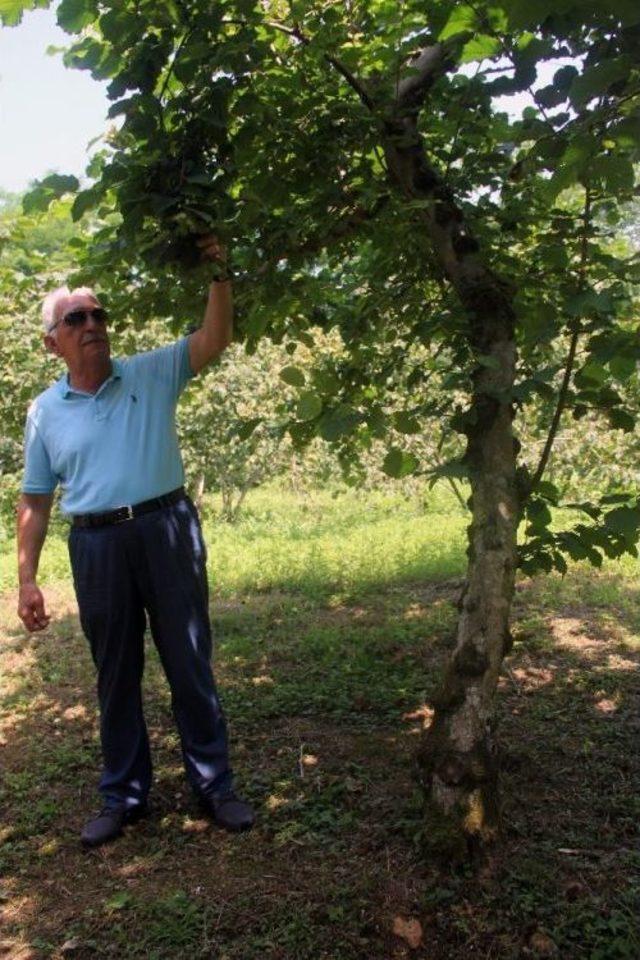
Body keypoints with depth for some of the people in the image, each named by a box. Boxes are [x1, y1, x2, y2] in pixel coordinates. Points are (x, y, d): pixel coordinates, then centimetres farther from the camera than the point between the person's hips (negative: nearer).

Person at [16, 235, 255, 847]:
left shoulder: (152, 374, 5)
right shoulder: (45, 411, 7)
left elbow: (214, 339, -5)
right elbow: (35, 501, 9)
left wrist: (219, 276, -18)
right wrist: (26, 579, 4)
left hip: (167, 532, -1)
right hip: (96, 546, 2)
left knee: (190, 665, 7)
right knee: (116, 676, 13)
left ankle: (214, 786, 21)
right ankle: (123, 796, 28)